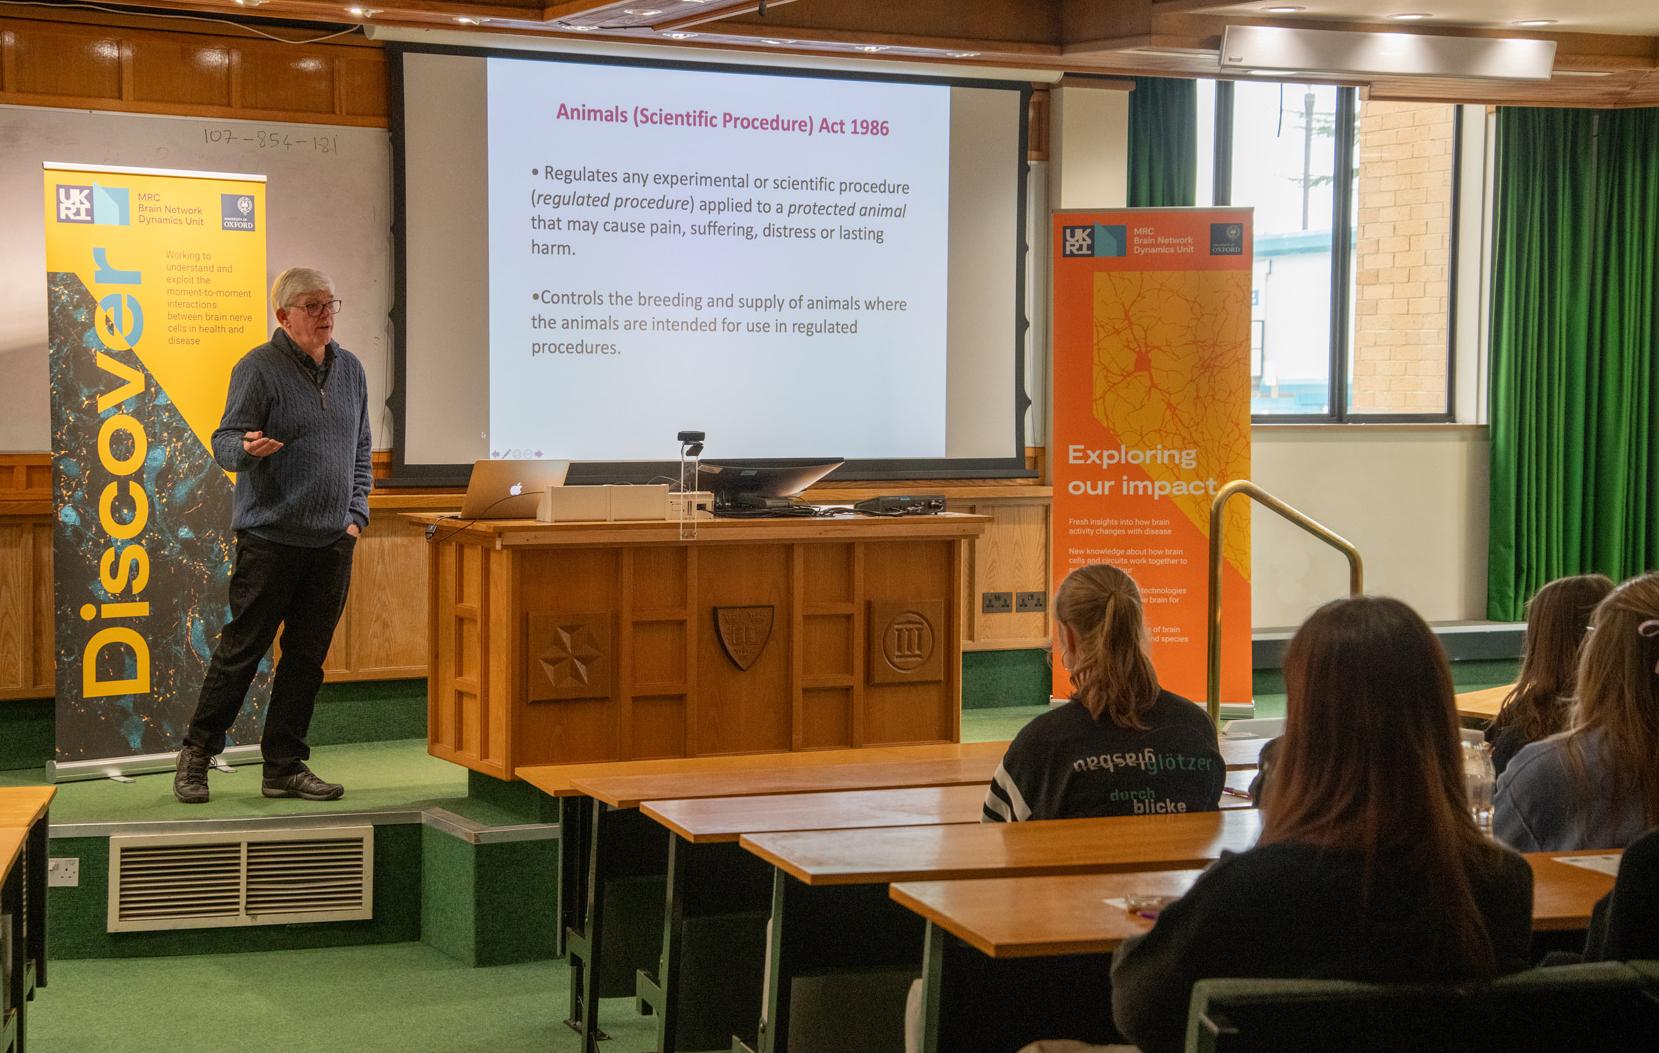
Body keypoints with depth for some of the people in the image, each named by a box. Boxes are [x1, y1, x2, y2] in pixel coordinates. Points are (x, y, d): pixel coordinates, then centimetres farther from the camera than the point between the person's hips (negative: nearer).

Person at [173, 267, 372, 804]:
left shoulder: (350, 369, 12)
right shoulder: (259, 368, -7)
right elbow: (224, 442, -10)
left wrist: (356, 513, 9)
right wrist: (247, 448, -32)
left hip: (332, 540, 6)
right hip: (270, 536, -6)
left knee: (307, 658, 7)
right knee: (242, 649, -1)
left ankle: (285, 766, 14)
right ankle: (196, 755, 11)